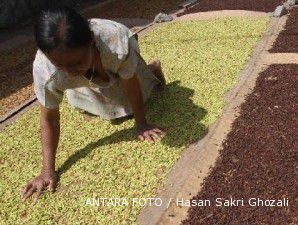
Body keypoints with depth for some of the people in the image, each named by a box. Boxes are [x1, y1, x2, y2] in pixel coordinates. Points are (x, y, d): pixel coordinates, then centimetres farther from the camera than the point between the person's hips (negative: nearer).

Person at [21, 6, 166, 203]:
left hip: (120, 66, -2)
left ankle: (153, 67, 46)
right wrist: (48, 170, -28)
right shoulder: (43, 69, -42)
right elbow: (49, 118, -29)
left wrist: (141, 124, -18)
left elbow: (131, 85, -31)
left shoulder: (117, 42, -48)